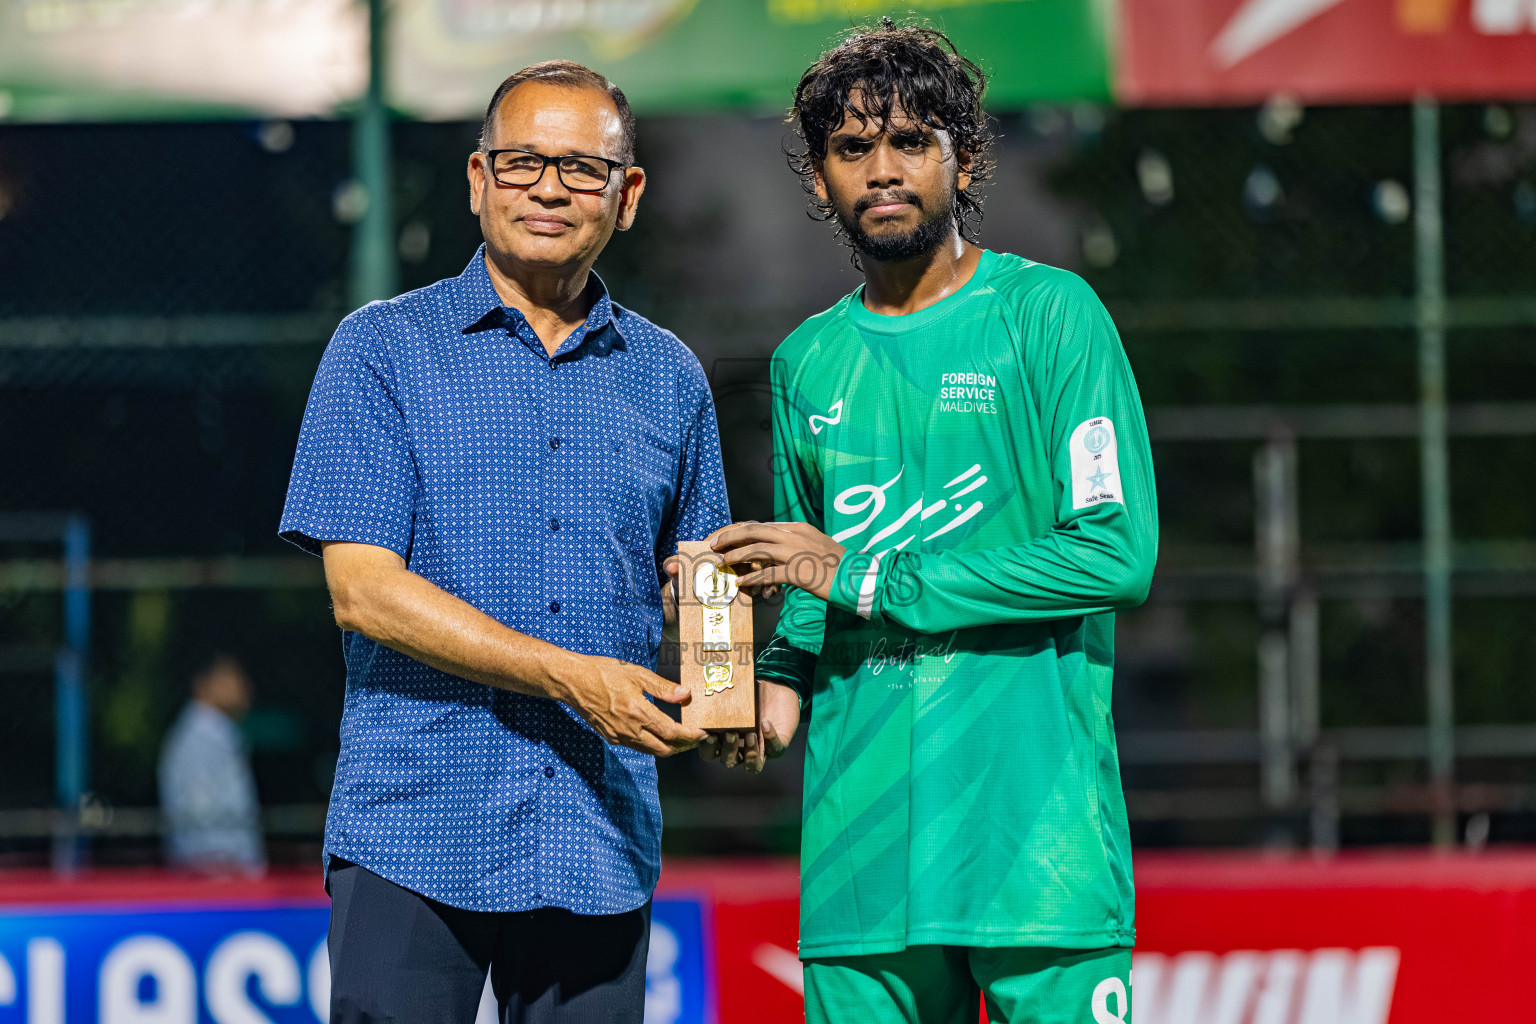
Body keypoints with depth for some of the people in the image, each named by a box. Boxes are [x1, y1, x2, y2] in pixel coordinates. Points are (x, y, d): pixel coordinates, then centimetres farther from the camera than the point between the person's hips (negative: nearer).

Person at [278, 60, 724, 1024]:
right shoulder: (382, 349, 2)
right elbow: (364, 588, -7)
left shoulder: (669, 377, 13)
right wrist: (570, 676, -15)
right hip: (413, 836, -3)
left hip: (600, 849, 3)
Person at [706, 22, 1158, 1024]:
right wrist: (784, 681, 2)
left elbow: (1118, 553, -11)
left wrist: (863, 575, -10)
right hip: (861, 839, 5)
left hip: (1037, 825, -4)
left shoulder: (1049, 314, -1)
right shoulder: (808, 362, 16)